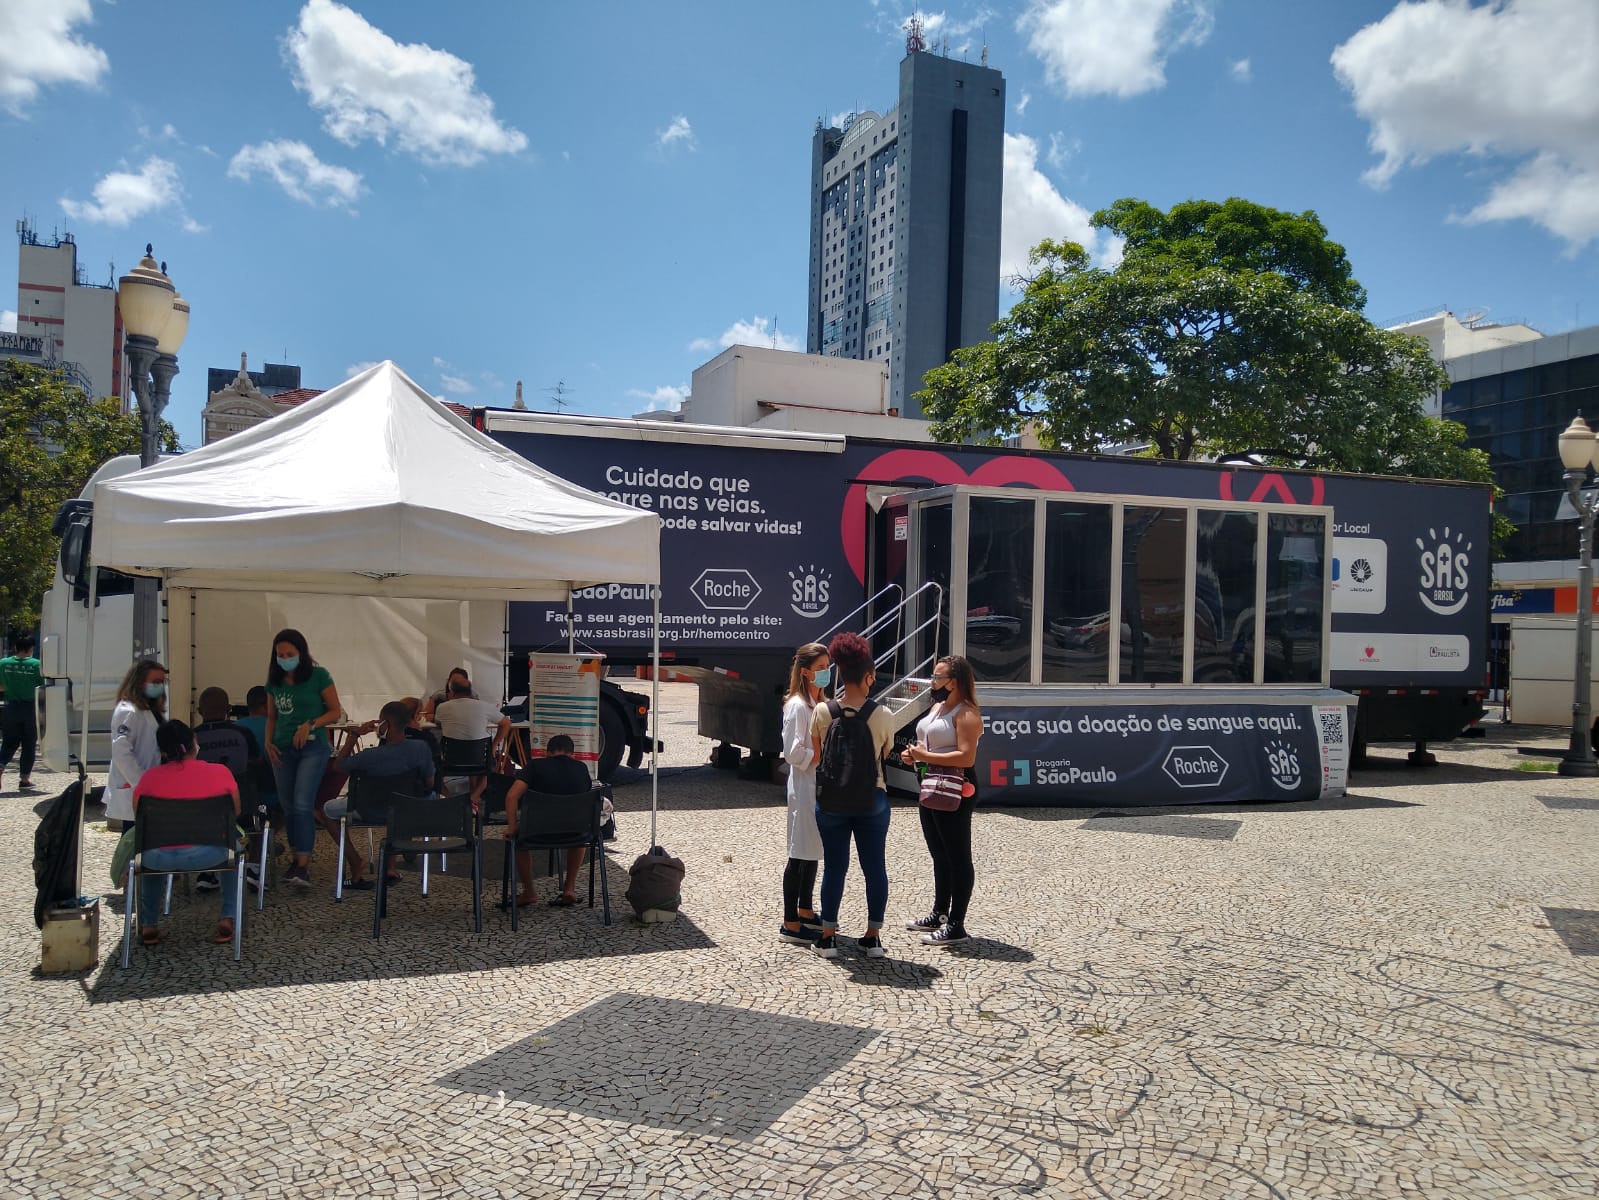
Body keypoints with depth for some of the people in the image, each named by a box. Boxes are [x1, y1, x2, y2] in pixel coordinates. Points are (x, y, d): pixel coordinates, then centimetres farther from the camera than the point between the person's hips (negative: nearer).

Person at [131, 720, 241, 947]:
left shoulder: (149, 777, -2)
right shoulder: (220, 772, -4)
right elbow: (235, 812, 10)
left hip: (160, 859, 1)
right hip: (208, 854, -1)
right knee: (231, 848, 34)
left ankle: (149, 925, 41)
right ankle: (228, 920, 27)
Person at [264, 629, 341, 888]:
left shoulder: (318, 675, -6)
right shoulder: (275, 681, 9)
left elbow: (335, 711, -3)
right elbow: (272, 716, 19)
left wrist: (310, 725, -17)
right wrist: (268, 742, 4)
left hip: (312, 747, -5)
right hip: (283, 749, 5)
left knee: (303, 804, -15)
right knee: (288, 806, 8)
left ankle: (304, 865, -16)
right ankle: (296, 857, 21)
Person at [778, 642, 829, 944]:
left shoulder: (822, 704, 13)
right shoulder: (797, 706, -15)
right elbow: (794, 752, -20)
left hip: (822, 787, 9)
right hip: (804, 787, -9)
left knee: (813, 852, 16)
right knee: (800, 855, -4)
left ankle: (806, 911, 29)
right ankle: (790, 924, 3)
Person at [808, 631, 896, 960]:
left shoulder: (822, 712, -8)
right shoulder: (884, 717, -10)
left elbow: (815, 757, 1)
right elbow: (885, 755, 3)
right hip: (873, 798, -1)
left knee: (834, 867, 10)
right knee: (875, 867, 10)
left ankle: (827, 937, 16)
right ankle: (872, 936, 17)